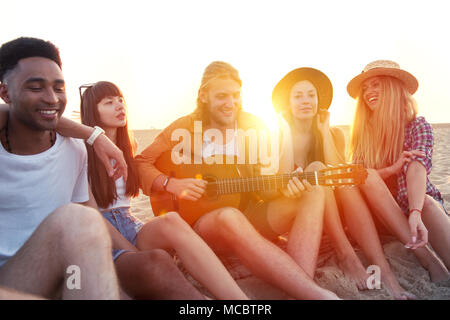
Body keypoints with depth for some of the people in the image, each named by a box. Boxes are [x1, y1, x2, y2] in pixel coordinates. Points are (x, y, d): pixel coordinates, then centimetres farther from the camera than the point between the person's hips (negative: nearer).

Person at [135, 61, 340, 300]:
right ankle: (318, 294, -41)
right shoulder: (185, 127, -2)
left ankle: (302, 282, -33)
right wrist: (171, 184, -17)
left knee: (313, 194, -17)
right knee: (229, 217, -39)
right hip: (198, 219, -3)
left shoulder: (253, 126, 4)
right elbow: (141, 163, 0)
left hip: (247, 213, 4)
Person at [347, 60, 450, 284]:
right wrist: (392, 169, -27)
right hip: (381, 213, 2)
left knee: (427, 203, -35)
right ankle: (426, 257, -35)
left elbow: (417, 168, -25)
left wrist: (415, 213, -42)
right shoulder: (364, 131, 1)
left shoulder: (418, 126, -7)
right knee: (368, 177, -28)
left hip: (421, 204, -1)